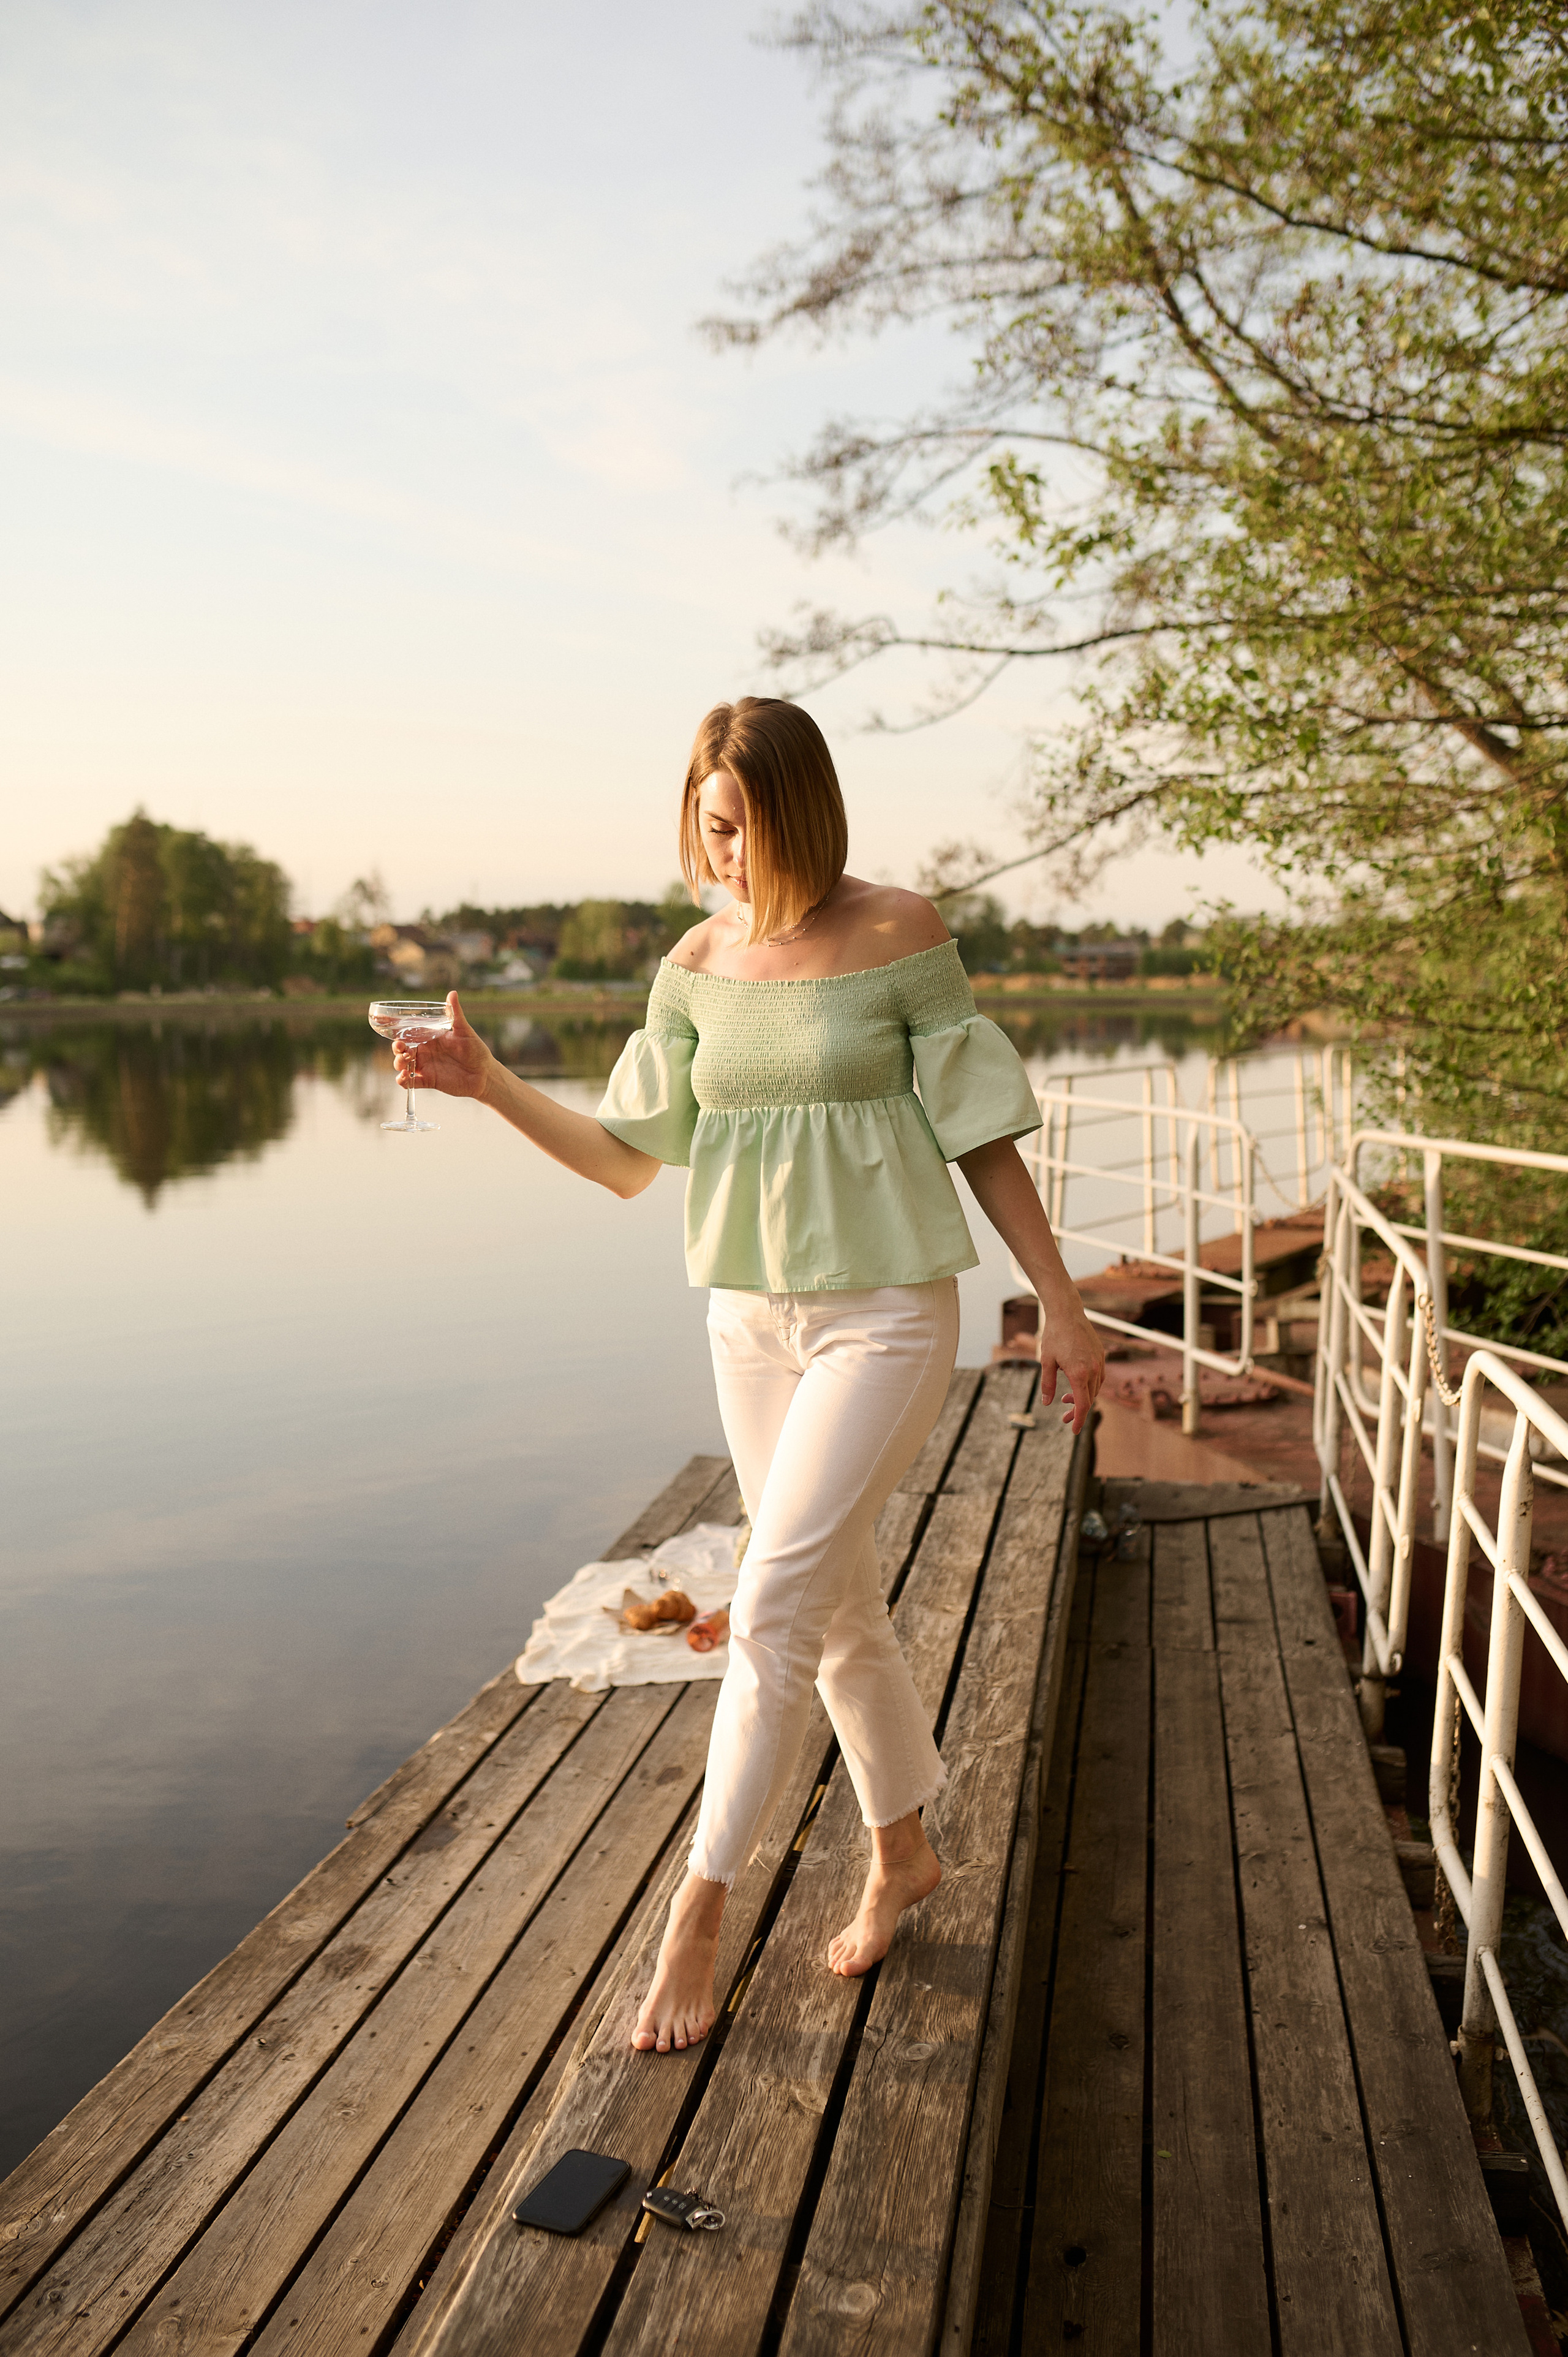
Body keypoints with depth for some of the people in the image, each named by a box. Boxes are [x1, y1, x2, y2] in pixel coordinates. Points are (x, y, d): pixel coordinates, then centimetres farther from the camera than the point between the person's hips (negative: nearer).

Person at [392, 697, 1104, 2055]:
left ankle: (700, 1908, 5)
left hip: (887, 1317, -5)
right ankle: (904, 1853, 37)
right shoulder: (698, 968, 3)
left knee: (777, 1602, -12)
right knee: (839, 1607, 16)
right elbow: (630, 1162, 5)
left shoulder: (900, 936, -9)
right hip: (753, 1321, 5)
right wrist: (488, 1083, -8)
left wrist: (1062, 1309, -4)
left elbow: (985, 1141, -6)